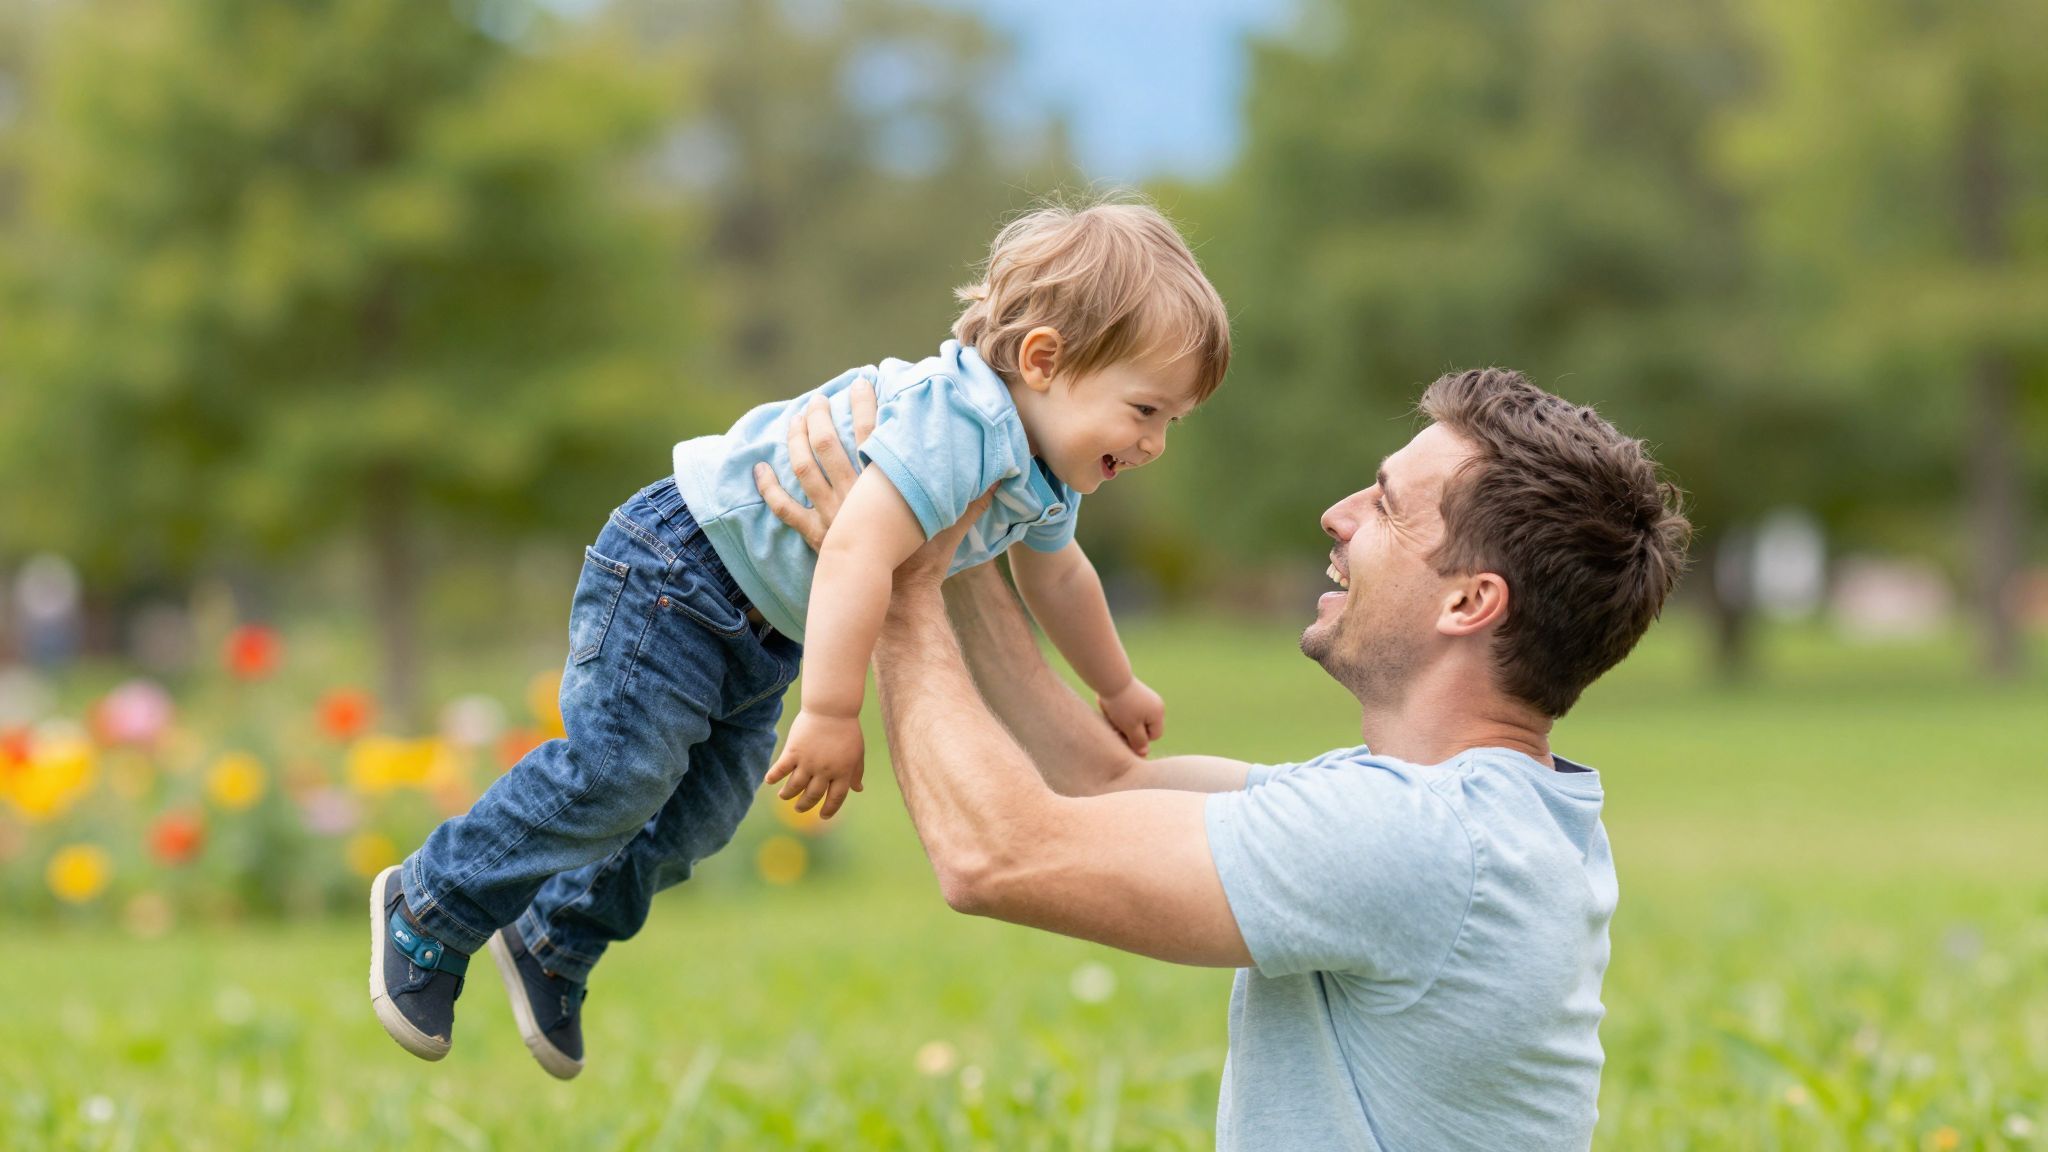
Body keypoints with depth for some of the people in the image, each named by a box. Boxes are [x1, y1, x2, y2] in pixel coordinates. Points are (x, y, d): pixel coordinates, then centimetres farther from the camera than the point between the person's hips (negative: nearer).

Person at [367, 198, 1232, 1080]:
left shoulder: (1042, 478, 1)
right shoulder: (957, 421, -33)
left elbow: (1057, 578, 23)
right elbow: (855, 550, -43)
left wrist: (1117, 690, 34)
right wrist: (831, 713, -42)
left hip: (761, 631, 10)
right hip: (680, 568, -10)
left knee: (703, 812, 13)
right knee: (615, 773, -13)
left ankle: (555, 942, 32)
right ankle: (431, 911, 4)